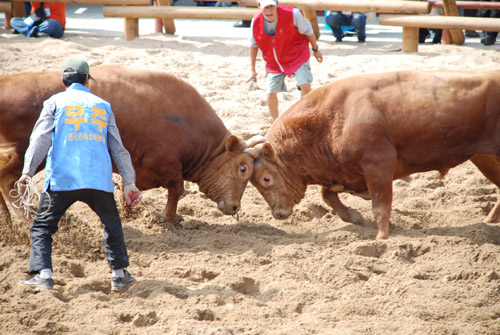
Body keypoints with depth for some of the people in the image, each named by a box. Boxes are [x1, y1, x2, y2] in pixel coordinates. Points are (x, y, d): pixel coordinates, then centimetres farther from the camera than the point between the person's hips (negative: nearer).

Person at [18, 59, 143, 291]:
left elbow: (41, 137, -2)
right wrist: (129, 182, 16)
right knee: (112, 224, 22)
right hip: (99, 180, 2)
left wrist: (27, 171, -9)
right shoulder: (103, 106, 19)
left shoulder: (55, 101, 12)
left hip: (62, 178, -2)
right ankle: (119, 274, 19)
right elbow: (118, 148, 16)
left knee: (42, 226, 7)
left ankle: (43, 274, -9)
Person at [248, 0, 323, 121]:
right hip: (273, 62, 3)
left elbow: (308, 31, -6)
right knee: (271, 92, -2)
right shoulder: (256, 22, -16)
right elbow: (253, 45, 3)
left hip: (297, 56, -3)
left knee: (305, 84, -20)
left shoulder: (292, 14, -25)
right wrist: (253, 70, 7)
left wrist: (315, 50, 8)